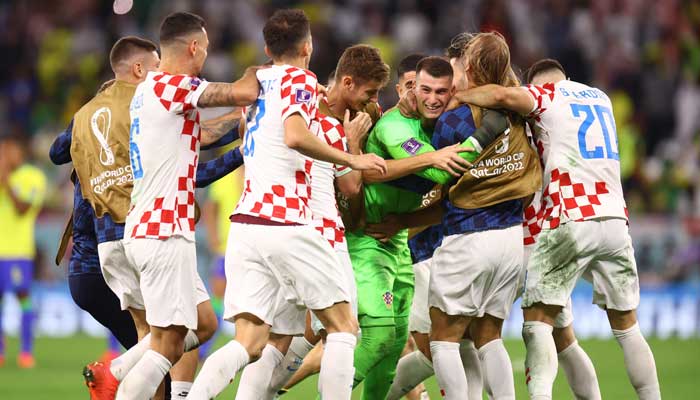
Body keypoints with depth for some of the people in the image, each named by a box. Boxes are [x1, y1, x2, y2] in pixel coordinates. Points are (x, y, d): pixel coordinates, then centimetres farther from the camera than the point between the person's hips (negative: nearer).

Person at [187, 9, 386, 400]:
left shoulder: (258, 81, 20)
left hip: (246, 222, 7)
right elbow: (295, 136, -21)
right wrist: (352, 159, -12)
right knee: (344, 326, 5)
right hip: (286, 224, -7)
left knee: (250, 341, 1)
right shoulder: (300, 79, -2)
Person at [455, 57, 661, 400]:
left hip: (571, 221, -5)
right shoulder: (601, 98, 23)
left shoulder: (545, 95, 5)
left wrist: (454, 98, -1)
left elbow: (501, 95, -14)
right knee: (626, 325, 14)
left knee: (538, 319, -5)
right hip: (616, 218, 5)